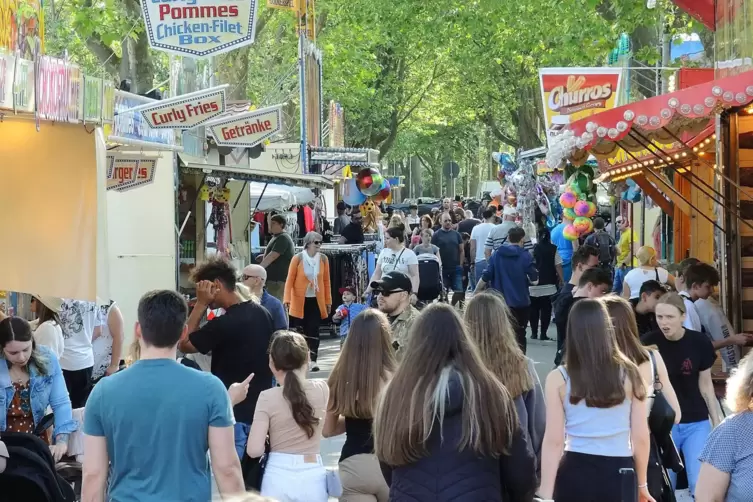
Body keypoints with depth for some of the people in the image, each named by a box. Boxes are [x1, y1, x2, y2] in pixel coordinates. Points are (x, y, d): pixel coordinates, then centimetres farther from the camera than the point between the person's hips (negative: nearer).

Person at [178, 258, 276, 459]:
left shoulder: (224, 324, -20)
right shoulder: (263, 314, 5)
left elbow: (184, 345, -7)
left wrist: (201, 304, -10)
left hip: (235, 415, -8)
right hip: (260, 412, 8)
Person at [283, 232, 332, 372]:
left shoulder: (323, 258, -1)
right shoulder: (298, 258, -10)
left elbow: (326, 281, 5)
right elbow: (290, 280, -9)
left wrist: (328, 301, 6)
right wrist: (287, 300, -16)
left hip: (316, 301, 2)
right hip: (300, 301, -2)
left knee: (313, 331, 0)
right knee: (299, 331, 5)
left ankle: (313, 361, 3)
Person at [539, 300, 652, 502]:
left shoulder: (559, 379, -5)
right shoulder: (629, 374, -1)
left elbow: (554, 441, -7)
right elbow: (641, 437, 2)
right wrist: (641, 484, 15)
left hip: (575, 474, -1)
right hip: (619, 475, 1)